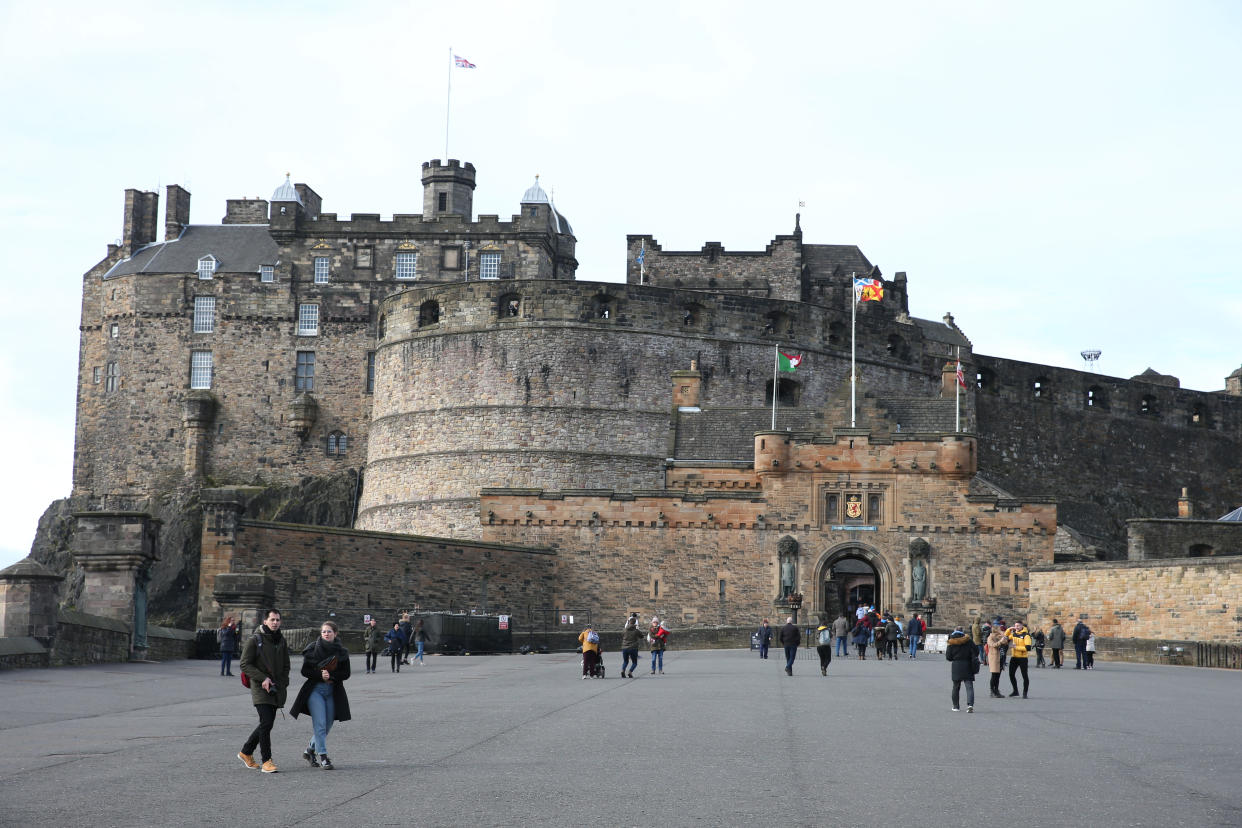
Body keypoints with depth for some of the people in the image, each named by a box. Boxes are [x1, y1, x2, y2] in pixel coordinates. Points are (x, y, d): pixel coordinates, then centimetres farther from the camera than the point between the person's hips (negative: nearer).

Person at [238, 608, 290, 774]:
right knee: (266, 723, -14)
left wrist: (283, 684, 3)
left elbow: (286, 666, 20)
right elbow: (245, 665, -8)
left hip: (277, 690, 6)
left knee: (266, 724, 10)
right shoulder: (254, 640, -6)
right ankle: (266, 761, -10)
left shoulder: (281, 641, 13)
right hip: (260, 689, -6)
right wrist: (263, 678, -17)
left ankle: (246, 752, 27)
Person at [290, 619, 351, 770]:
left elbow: (346, 673, 2)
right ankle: (323, 757, -9)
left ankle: (310, 751, 29)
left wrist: (331, 676, -15)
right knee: (320, 724, -12)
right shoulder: (312, 649, -2)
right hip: (315, 690, -3)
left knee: (327, 724, 8)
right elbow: (305, 670, -3)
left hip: (333, 692, 3)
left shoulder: (341, 652, 4)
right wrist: (320, 675, -18)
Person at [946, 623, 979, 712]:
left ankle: (956, 706, 19)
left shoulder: (952, 643, -4)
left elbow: (948, 657, -3)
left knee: (956, 687, 14)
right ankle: (970, 704, -22)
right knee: (969, 686, -3)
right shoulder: (969, 641, -4)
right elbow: (976, 653, -3)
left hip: (956, 667, 0)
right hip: (968, 667, 0)